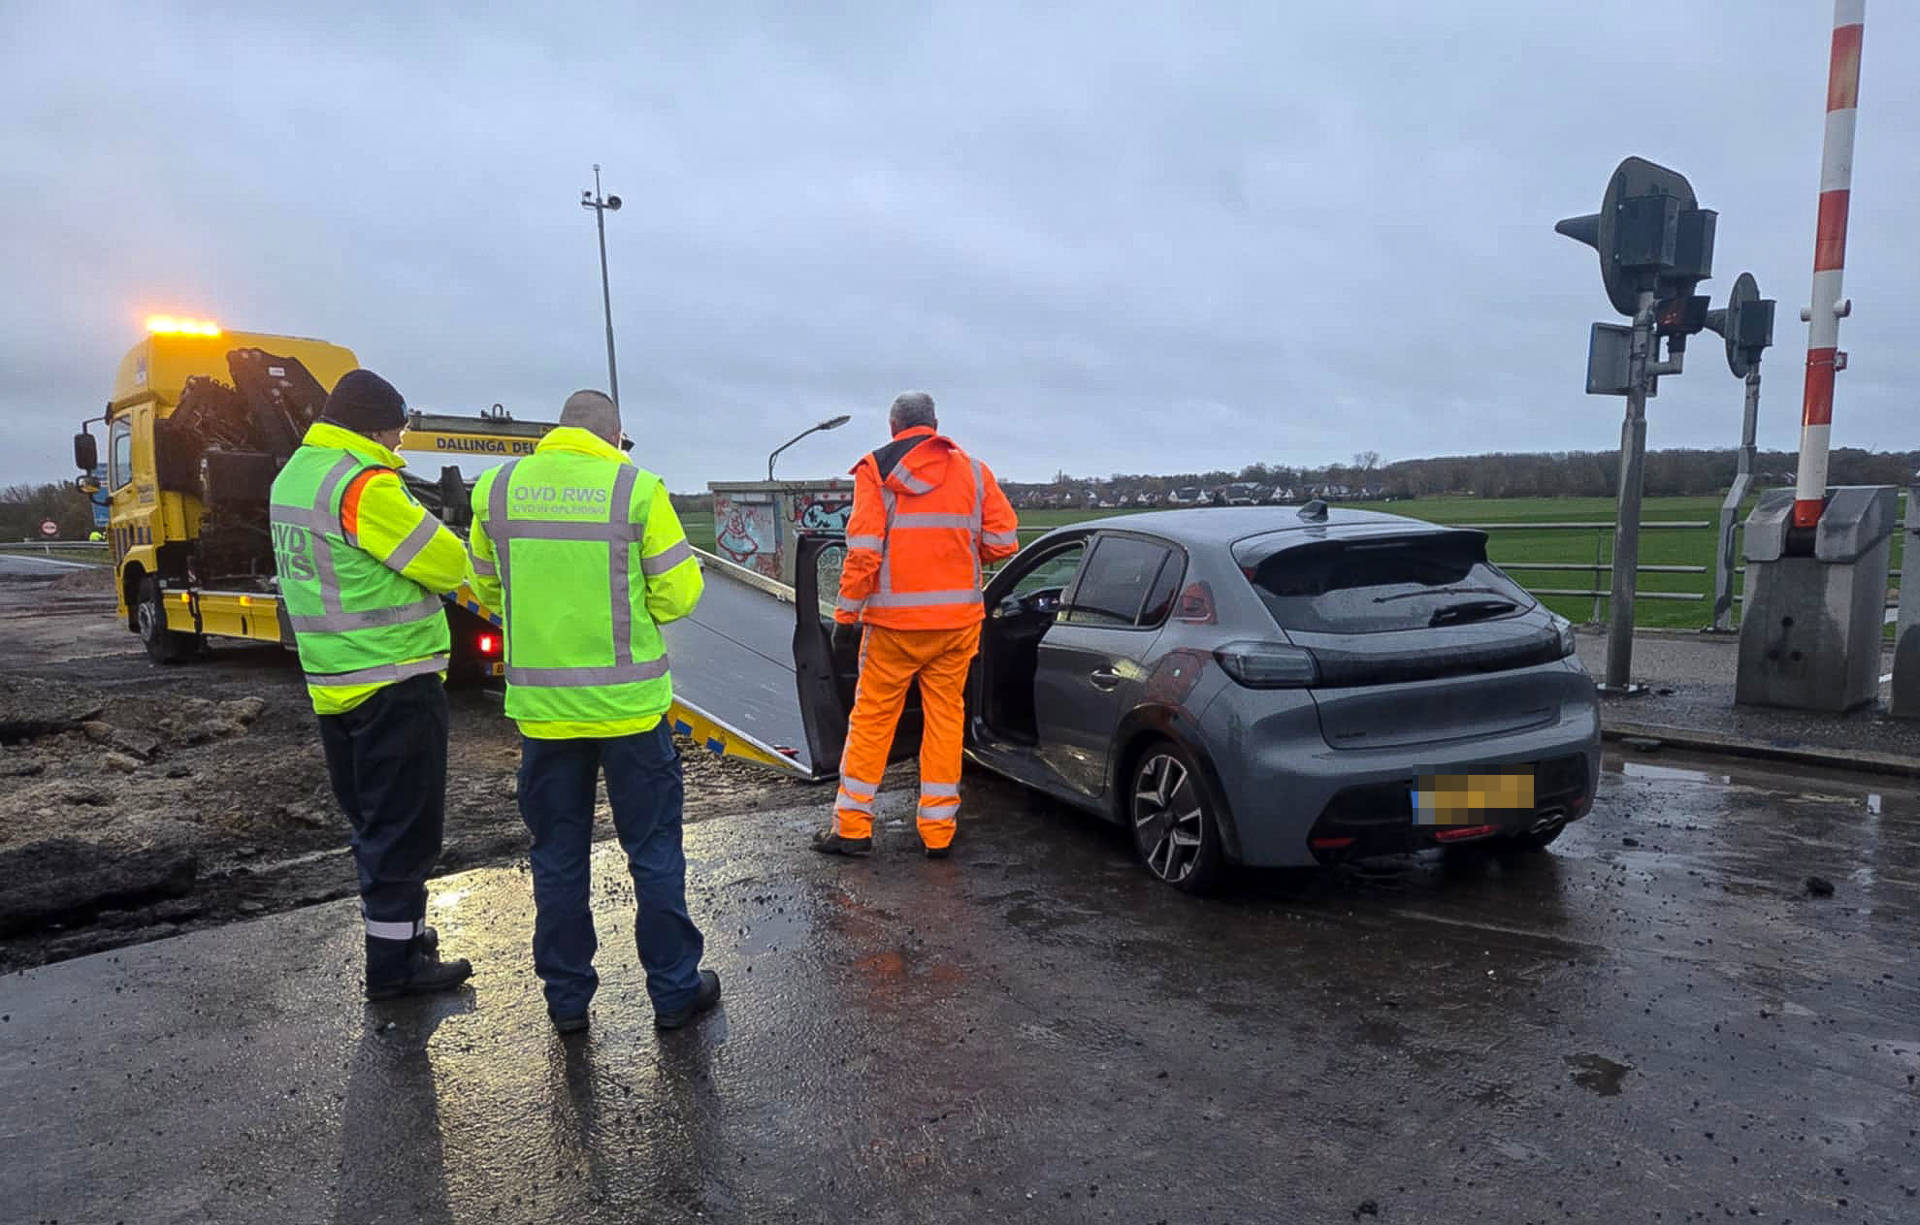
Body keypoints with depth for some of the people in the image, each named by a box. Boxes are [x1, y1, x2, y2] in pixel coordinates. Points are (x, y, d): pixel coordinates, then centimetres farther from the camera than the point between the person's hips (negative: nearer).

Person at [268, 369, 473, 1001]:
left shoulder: (292, 477, 12)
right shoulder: (366, 484, -19)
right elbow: (450, 565, -16)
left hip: (333, 683, 10)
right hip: (395, 683, -9)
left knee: (371, 819, 20)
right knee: (405, 824, 1)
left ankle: (397, 929, 33)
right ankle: (394, 961, 9)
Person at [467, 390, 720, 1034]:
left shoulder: (496, 487, 1)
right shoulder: (638, 488, -9)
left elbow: (488, 591, 11)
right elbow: (678, 595, -7)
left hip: (540, 707, 3)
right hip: (629, 703, -3)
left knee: (558, 857, 16)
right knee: (653, 851, 11)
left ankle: (566, 998, 27)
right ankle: (674, 989, 21)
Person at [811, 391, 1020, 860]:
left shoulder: (876, 470, -3)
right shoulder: (973, 471, 6)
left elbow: (863, 550, -11)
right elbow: (1004, 541, 2)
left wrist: (846, 614, -4)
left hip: (895, 620, -2)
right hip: (958, 619, 3)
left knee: (872, 717, 8)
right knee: (945, 717, 11)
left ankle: (852, 825, 14)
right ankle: (939, 831, 16)